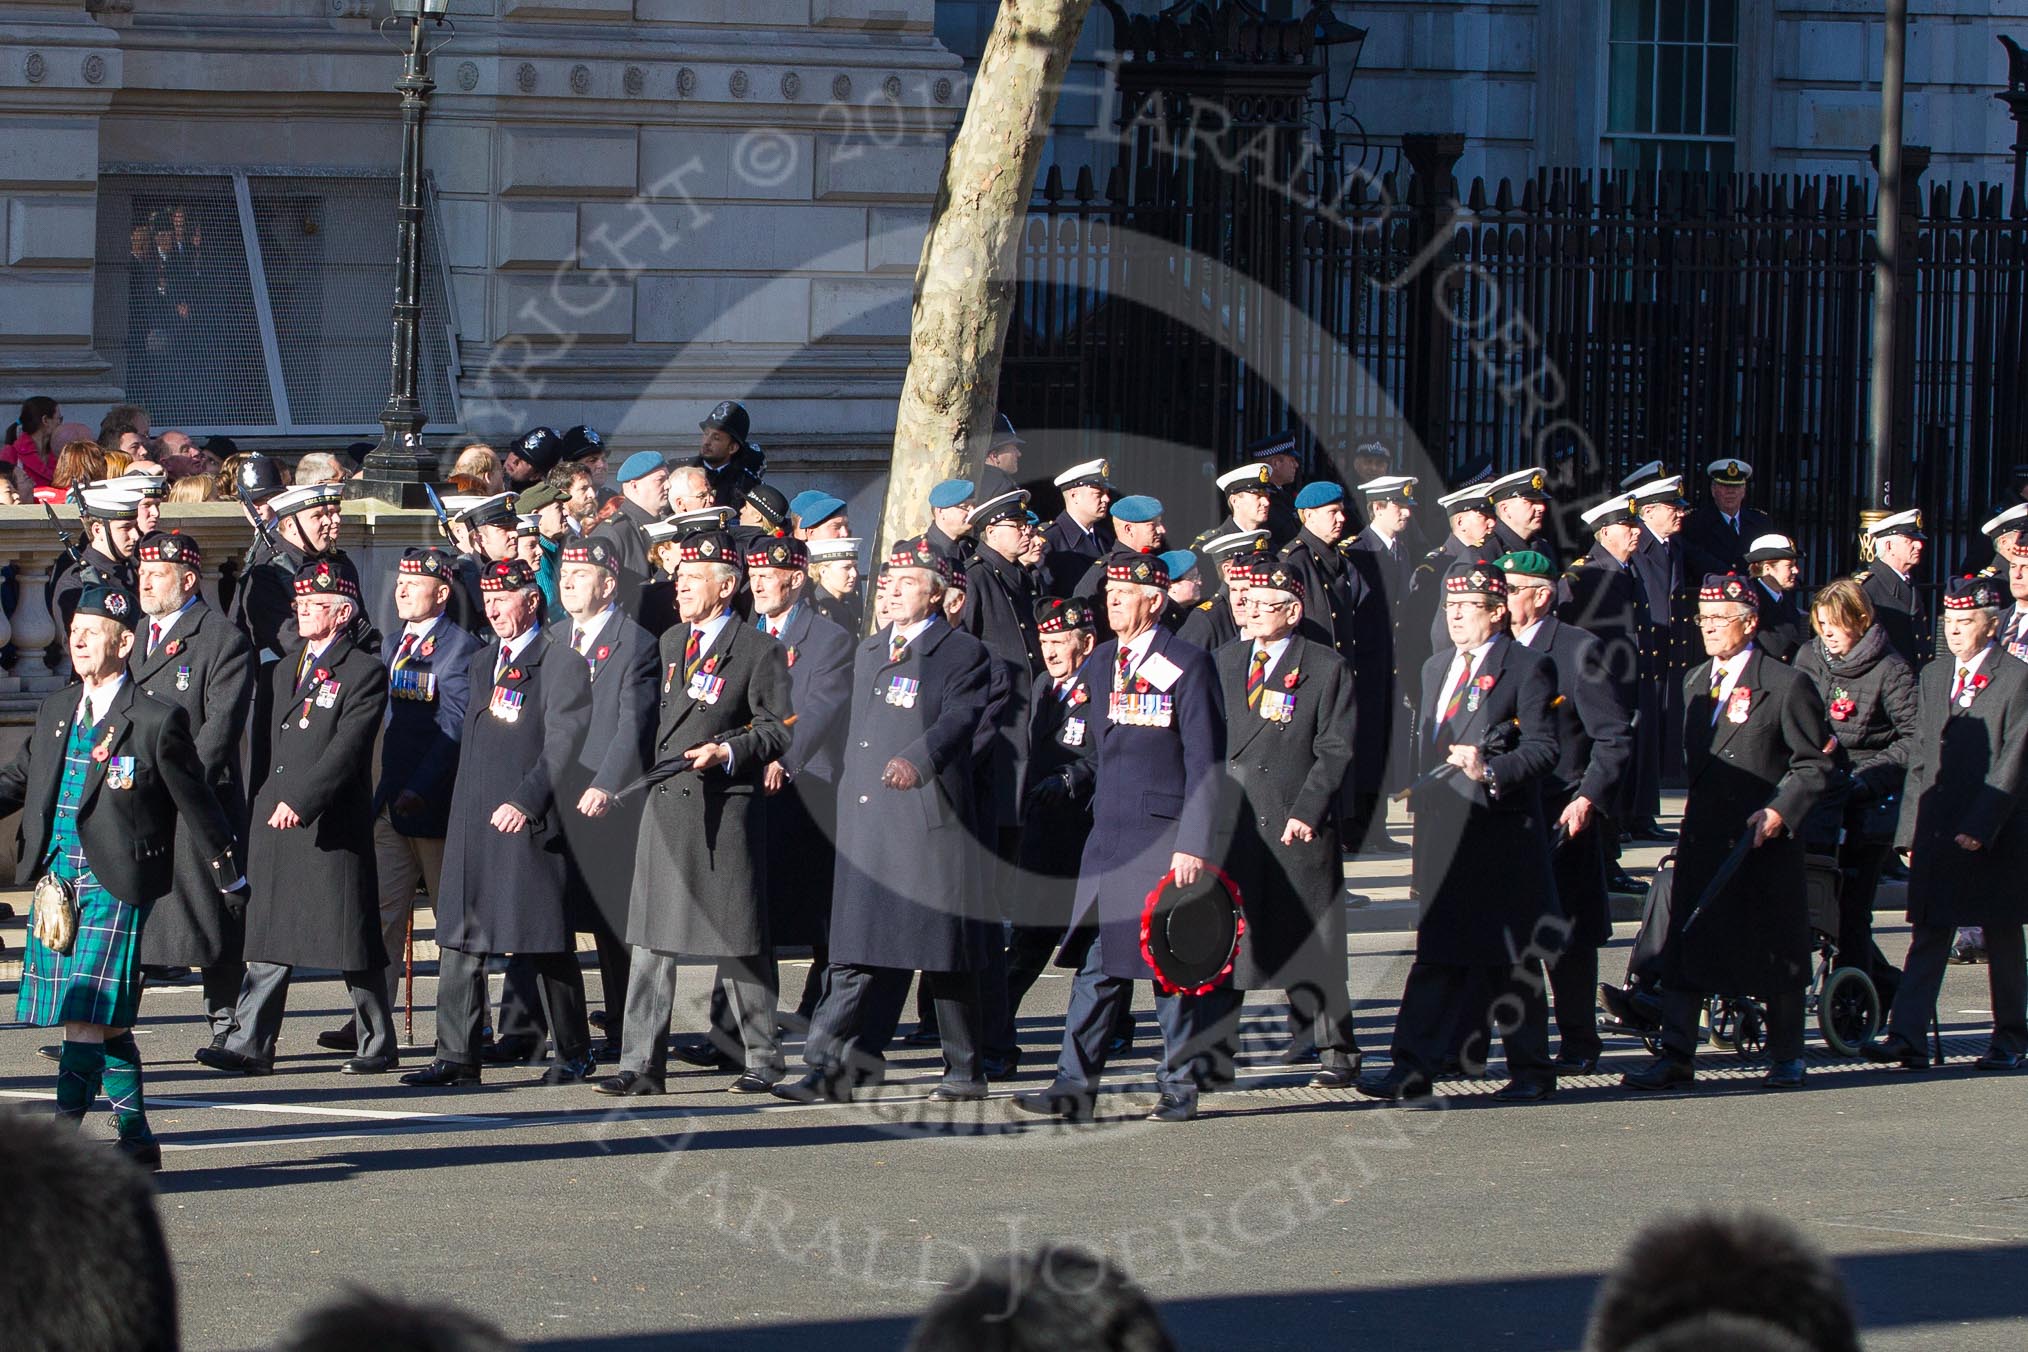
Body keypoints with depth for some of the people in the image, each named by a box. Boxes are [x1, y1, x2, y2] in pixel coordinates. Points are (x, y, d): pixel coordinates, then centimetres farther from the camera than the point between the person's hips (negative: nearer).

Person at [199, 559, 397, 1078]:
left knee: (352, 938, 0)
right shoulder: (283, 668, 17)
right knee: (269, 936, 2)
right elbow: (267, 740, 21)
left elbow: (346, 749, -16)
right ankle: (250, 1044, 0)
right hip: (273, 819, 7)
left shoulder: (364, 672, -6)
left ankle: (379, 1045, 10)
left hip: (332, 823, -7)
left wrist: (300, 801, -23)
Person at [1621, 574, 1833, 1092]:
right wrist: (1698, 812, 12)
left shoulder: (1786, 685, -6)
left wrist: (1781, 809, -16)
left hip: (1764, 839, -5)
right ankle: (1676, 1055, 0)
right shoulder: (1695, 684, 14)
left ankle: (1786, 1056, 15)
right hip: (1702, 836, 5)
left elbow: (1814, 763, -5)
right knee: (1684, 947, -1)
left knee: (1774, 948, 3)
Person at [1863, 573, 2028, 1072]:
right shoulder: (1932, 677, 13)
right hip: (1936, 835, 4)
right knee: (1928, 937, -3)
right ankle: (1907, 1036, -10)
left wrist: (1980, 826, -18)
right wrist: (1911, 829, 9)